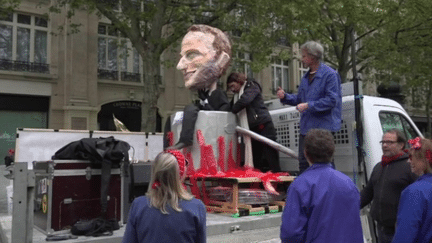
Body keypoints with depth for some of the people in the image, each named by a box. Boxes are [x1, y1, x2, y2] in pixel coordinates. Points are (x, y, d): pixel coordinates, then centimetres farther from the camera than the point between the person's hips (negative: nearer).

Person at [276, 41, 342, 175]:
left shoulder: (329, 75, -10)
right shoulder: (306, 77, 16)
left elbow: (332, 100, -18)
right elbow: (299, 99, 22)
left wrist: (308, 105, -21)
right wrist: (285, 96, 5)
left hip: (323, 127, -8)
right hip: (306, 127, 8)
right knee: (303, 162, 13)